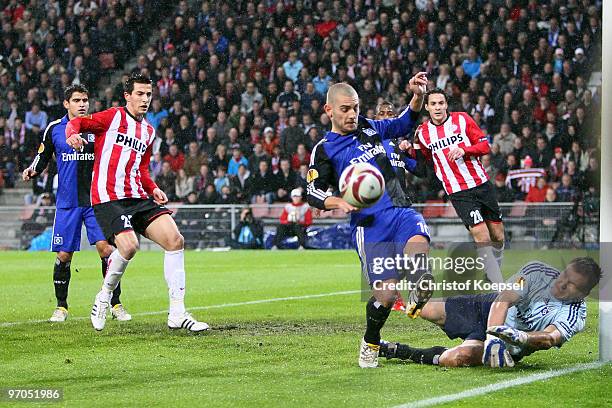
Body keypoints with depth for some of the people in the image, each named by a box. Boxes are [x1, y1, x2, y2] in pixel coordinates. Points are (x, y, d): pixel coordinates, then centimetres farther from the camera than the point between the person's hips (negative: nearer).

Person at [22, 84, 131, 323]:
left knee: (106, 248, -11)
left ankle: (115, 304, -2)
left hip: (96, 200, -1)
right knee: (64, 256, 2)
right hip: (67, 202, 1)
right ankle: (61, 307, 18)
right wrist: (33, 170, -6)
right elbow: (42, 158, 13)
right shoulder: (54, 129, 4)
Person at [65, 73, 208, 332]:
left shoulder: (148, 132, 22)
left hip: (138, 198, 7)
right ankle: (104, 297, 2)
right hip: (108, 198, -7)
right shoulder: (114, 117, 2)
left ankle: (177, 314, -7)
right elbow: (78, 122, -4)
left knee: (175, 240, -10)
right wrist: (73, 134, -27)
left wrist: (153, 189, 13)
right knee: (129, 246, -27)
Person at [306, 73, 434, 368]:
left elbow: (405, 123, 24)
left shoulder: (370, 128, 16)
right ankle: (370, 344, 16)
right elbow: (313, 193, 0)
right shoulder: (324, 150, 4)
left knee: (418, 245, -36)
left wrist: (418, 96, 4)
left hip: (401, 211, 4)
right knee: (386, 294, -12)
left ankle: (419, 297, -13)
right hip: (369, 225, -3)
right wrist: (339, 202, -20)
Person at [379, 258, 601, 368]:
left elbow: (552, 338, -41)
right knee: (427, 311, 0)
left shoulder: (574, 316, -24)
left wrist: (521, 337, -61)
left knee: (456, 358, -29)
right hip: (490, 309, 3)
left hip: (512, 346, -3)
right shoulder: (537, 271, -18)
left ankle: (398, 351, -8)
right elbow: (503, 300, -27)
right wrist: (493, 336, -44)